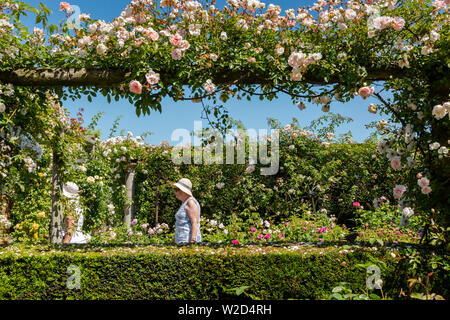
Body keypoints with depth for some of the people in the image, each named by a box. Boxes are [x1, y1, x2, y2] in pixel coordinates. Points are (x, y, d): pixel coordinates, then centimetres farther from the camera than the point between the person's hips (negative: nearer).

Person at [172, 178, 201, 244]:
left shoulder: (191, 202, -11)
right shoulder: (185, 203, 17)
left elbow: (195, 222, -19)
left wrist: (192, 241, -25)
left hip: (189, 240, -9)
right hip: (182, 240, 9)